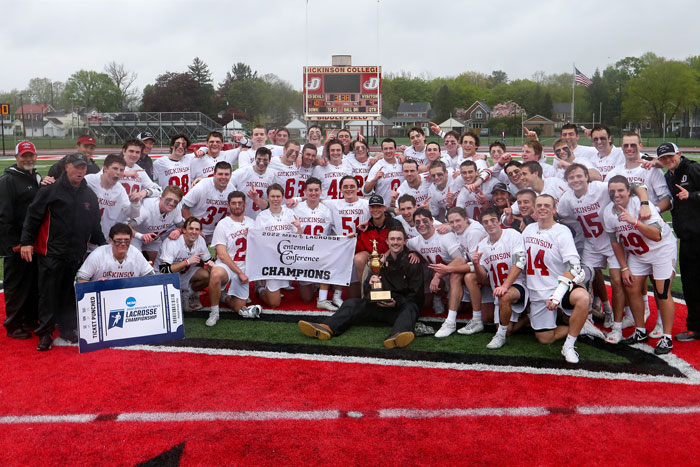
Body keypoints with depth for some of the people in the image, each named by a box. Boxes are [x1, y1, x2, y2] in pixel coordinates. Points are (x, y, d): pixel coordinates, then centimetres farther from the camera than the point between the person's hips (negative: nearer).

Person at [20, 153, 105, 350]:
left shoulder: (90, 195, 11)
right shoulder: (51, 190, -4)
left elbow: (95, 225, 20)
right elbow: (33, 216, -4)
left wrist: (102, 244, 18)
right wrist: (26, 242, -8)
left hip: (77, 254, 4)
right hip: (51, 253, -4)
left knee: (71, 294, 11)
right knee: (49, 294, 0)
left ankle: (67, 327, 24)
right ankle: (45, 333, 10)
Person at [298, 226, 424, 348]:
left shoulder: (413, 264, 1)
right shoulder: (380, 260, 13)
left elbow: (415, 296, -4)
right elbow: (367, 292, 12)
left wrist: (396, 303, -21)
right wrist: (370, 283, -13)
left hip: (401, 306, -4)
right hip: (381, 305, 4)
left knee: (410, 307, -37)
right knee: (352, 303, -15)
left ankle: (397, 335, -69)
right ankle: (327, 328, -43)